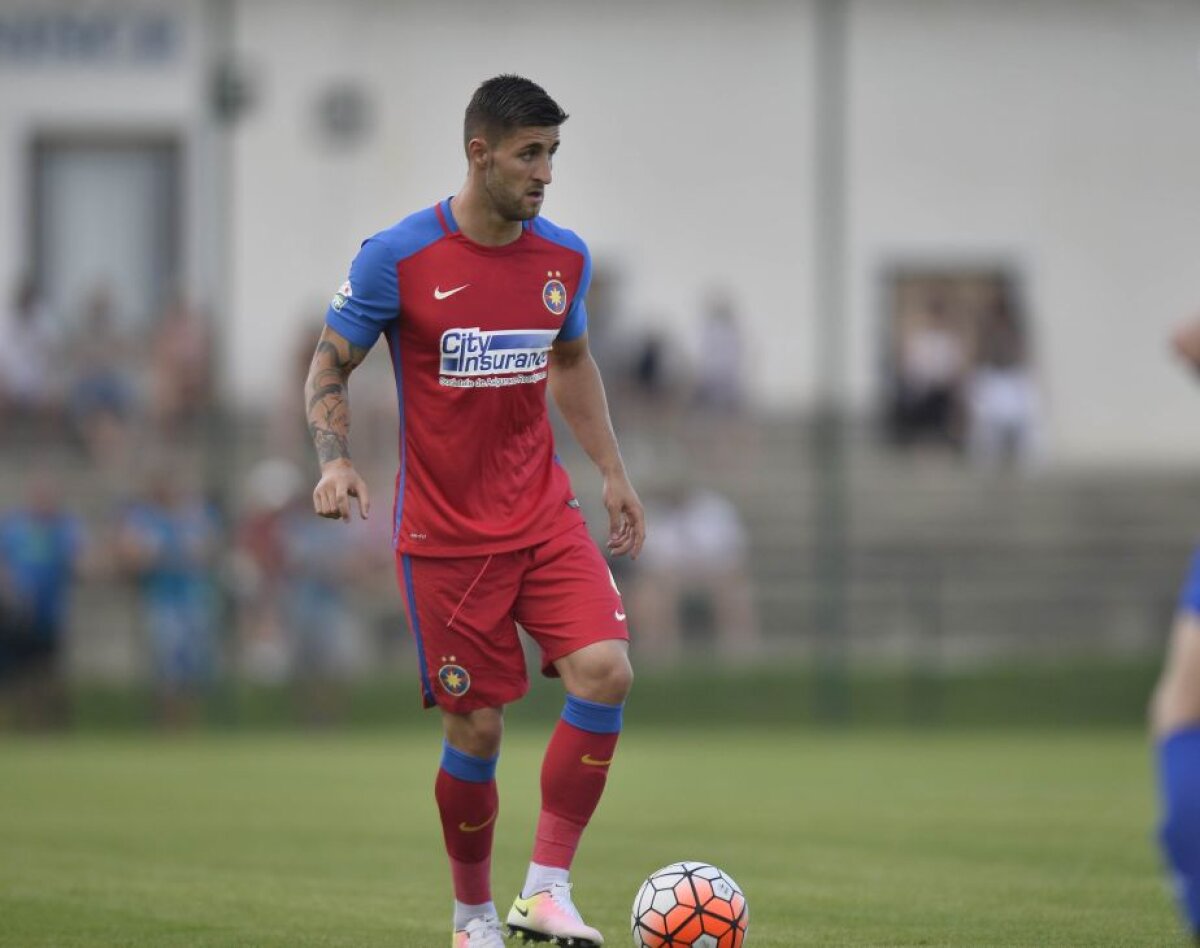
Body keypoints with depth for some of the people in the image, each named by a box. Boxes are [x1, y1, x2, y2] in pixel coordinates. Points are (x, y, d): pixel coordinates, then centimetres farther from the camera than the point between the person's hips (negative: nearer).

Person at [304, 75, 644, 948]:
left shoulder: (565, 257, 3)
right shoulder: (398, 257, -10)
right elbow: (330, 366, -1)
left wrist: (614, 473, 17)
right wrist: (336, 462, -18)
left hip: (544, 515, 4)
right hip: (445, 536, -4)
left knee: (606, 671, -18)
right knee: (476, 729, -1)